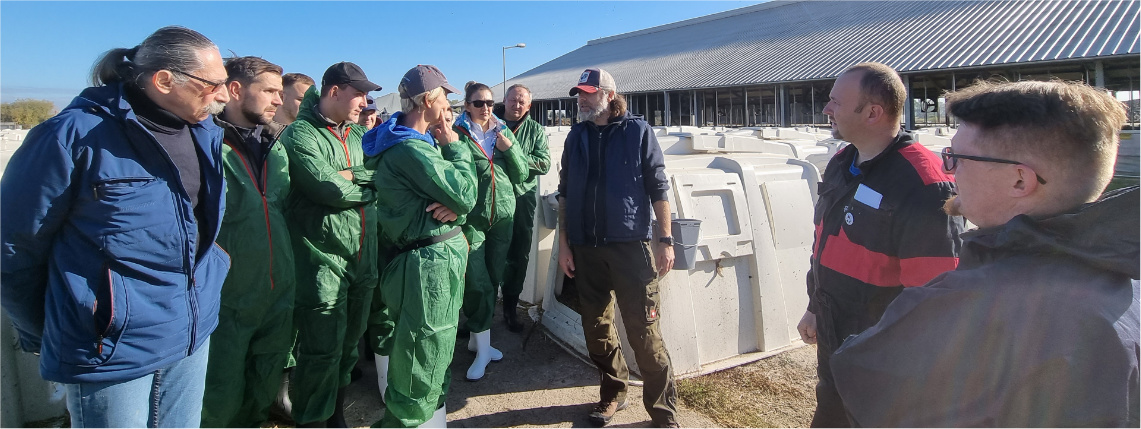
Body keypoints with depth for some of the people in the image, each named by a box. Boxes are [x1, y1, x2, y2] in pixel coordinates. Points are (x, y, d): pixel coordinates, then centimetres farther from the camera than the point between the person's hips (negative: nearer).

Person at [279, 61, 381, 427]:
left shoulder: (357, 134, 13)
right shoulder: (300, 134, -10)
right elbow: (329, 190, -22)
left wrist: (353, 175, -15)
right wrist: (368, 188, -6)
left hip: (363, 256, 7)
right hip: (323, 259, -7)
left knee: (349, 343, 18)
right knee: (323, 351, -1)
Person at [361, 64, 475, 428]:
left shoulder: (424, 141, 13)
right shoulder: (409, 149, -19)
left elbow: (459, 195, 11)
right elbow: (464, 195, -21)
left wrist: (455, 206, -13)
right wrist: (455, 146, -8)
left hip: (443, 255, 11)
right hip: (430, 263, -11)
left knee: (437, 353, 24)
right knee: (423, 358, -1)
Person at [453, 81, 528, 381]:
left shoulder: (503, 133, 11)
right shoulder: (458, 134, -2)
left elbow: (521, 175, 7)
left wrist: (509, 148, -5)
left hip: (503, 215, 5)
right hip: (472, 218, -5)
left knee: (493, 278, 11)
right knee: (477, 282, -8)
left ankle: (477, 337, 26)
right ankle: (483, 348, 3)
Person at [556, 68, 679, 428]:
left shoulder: (638, 131, -1)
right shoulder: (577, 136, 10)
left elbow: (658, 188, -2)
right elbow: (565, 194, 12)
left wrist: (665, 239, -7)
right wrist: (564, 244, 8)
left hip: (630, 245, -4)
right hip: (586, 249, 4)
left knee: (644, 331, -3)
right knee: (596, 328, 12)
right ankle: (612, 393, 31)